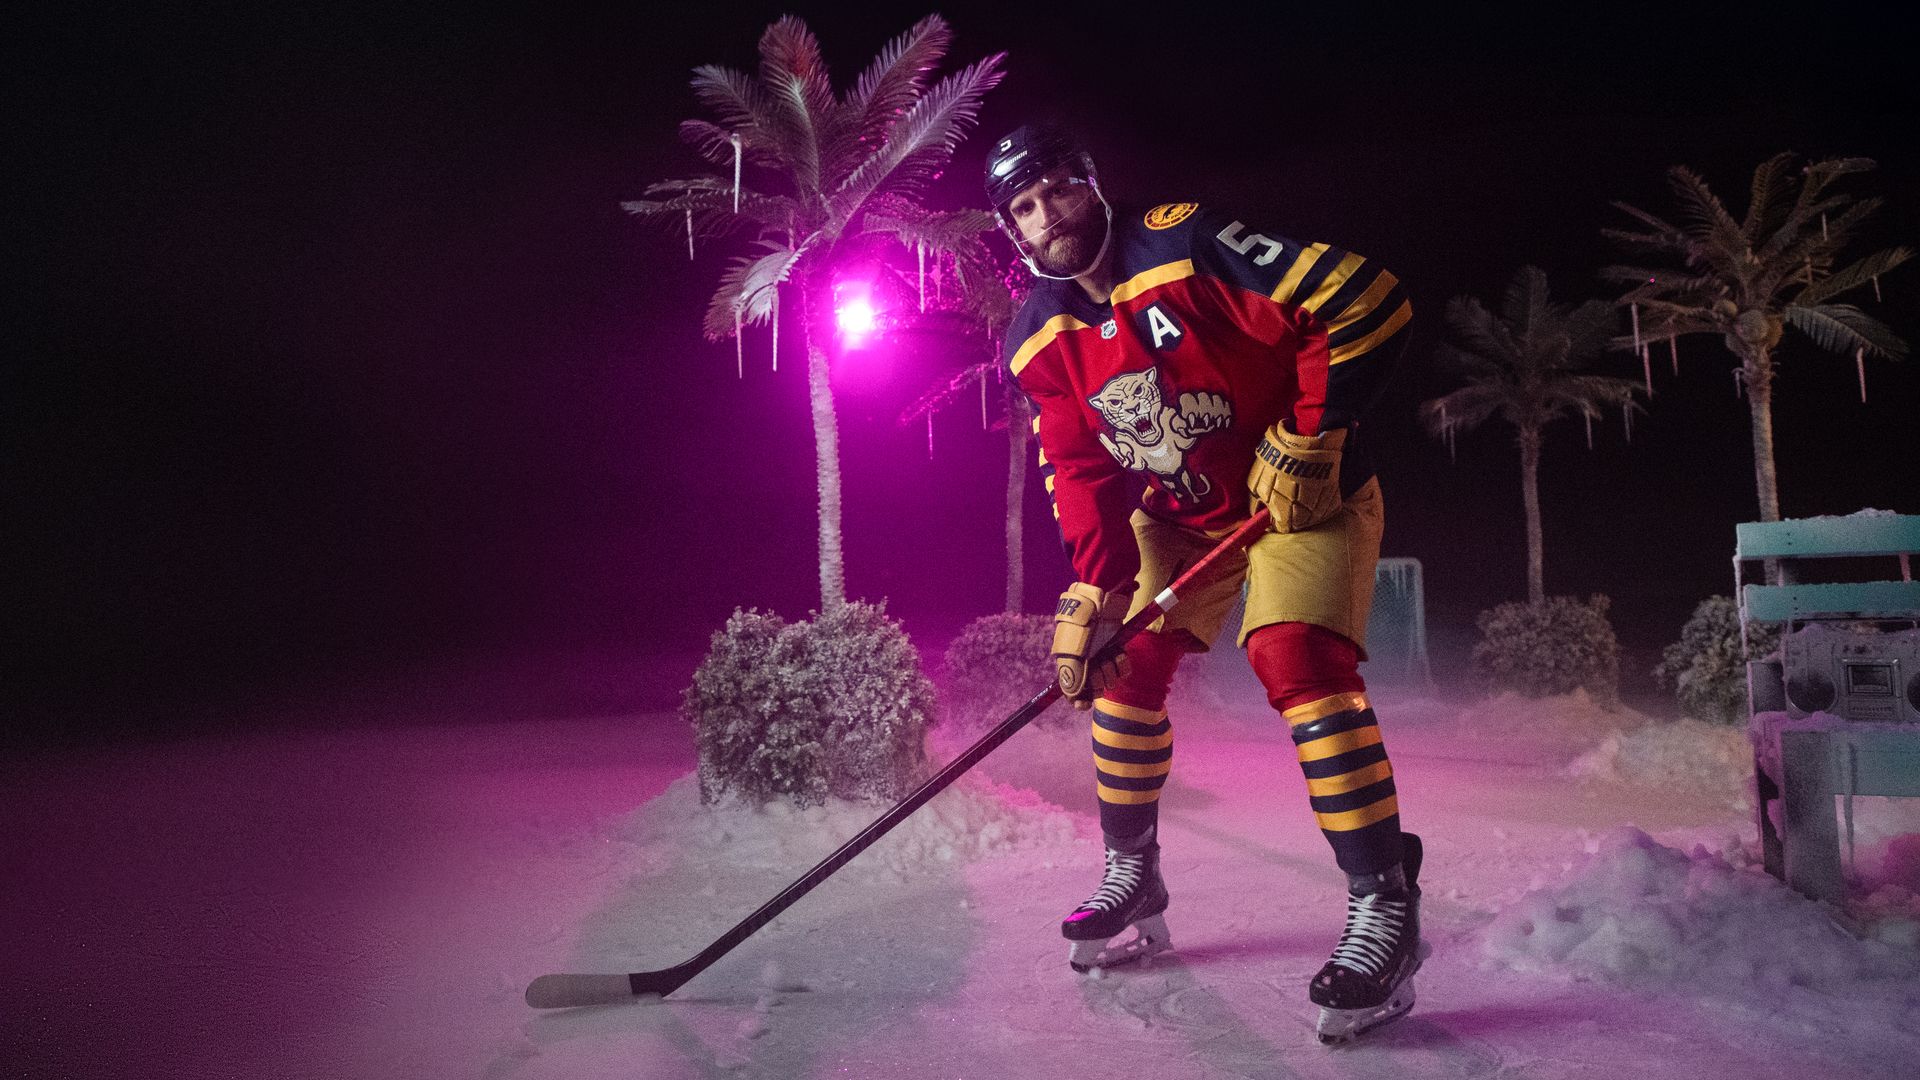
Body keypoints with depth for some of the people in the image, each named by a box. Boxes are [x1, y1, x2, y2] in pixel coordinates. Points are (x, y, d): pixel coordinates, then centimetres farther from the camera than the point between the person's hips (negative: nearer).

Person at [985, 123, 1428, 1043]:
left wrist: (1306, 440, -26)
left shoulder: (1186, 247, -23)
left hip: (1304, 495, -6)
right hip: (1177, 519, 7)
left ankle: (1385, 904, -16)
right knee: (1126, 663, 1)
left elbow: (1367, 303, -26)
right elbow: (1082, 471, -2)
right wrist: (1095, 586, -15)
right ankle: (1133, 883, 19)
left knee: (1294, 656, -25)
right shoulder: (1041, 343, -3)